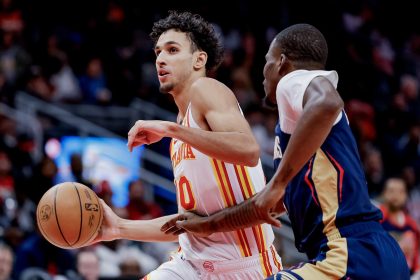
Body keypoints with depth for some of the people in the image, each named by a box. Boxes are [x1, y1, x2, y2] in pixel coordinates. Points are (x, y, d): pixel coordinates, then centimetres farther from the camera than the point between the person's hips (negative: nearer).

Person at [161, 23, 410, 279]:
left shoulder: (294, 79, 0)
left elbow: (327, 103, -28)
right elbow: (272, 205, 37)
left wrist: (277, 183, -25)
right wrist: (209, 225, 46)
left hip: (351, 258, -10)